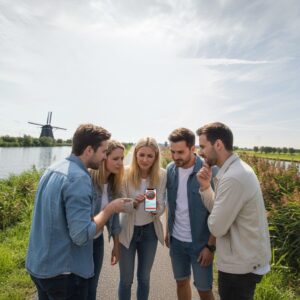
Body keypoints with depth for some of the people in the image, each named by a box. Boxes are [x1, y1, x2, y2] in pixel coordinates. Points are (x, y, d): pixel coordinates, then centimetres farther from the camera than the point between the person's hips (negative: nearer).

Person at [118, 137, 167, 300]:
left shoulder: (161, 175, -12)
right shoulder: (126, 173, -17)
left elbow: (161, 207, -8)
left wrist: (156, 208, -30)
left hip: (150, 231, 2)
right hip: (128, 230, -2)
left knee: (144, 278, 21)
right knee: (126, 280, 15)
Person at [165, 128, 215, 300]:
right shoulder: (171, 169, -4)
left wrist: (211, 246, -13)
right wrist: (168, 230, 10)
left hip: (200, 243, -4)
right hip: (176, 240, 5)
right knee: (181, 282, 22)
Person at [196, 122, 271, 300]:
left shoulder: (233, 177, -30)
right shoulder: (236, 168, 2)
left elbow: (217, 228, -24)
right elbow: (218, 209, 5)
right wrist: (205, 187, -9)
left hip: (241, 266, -9)